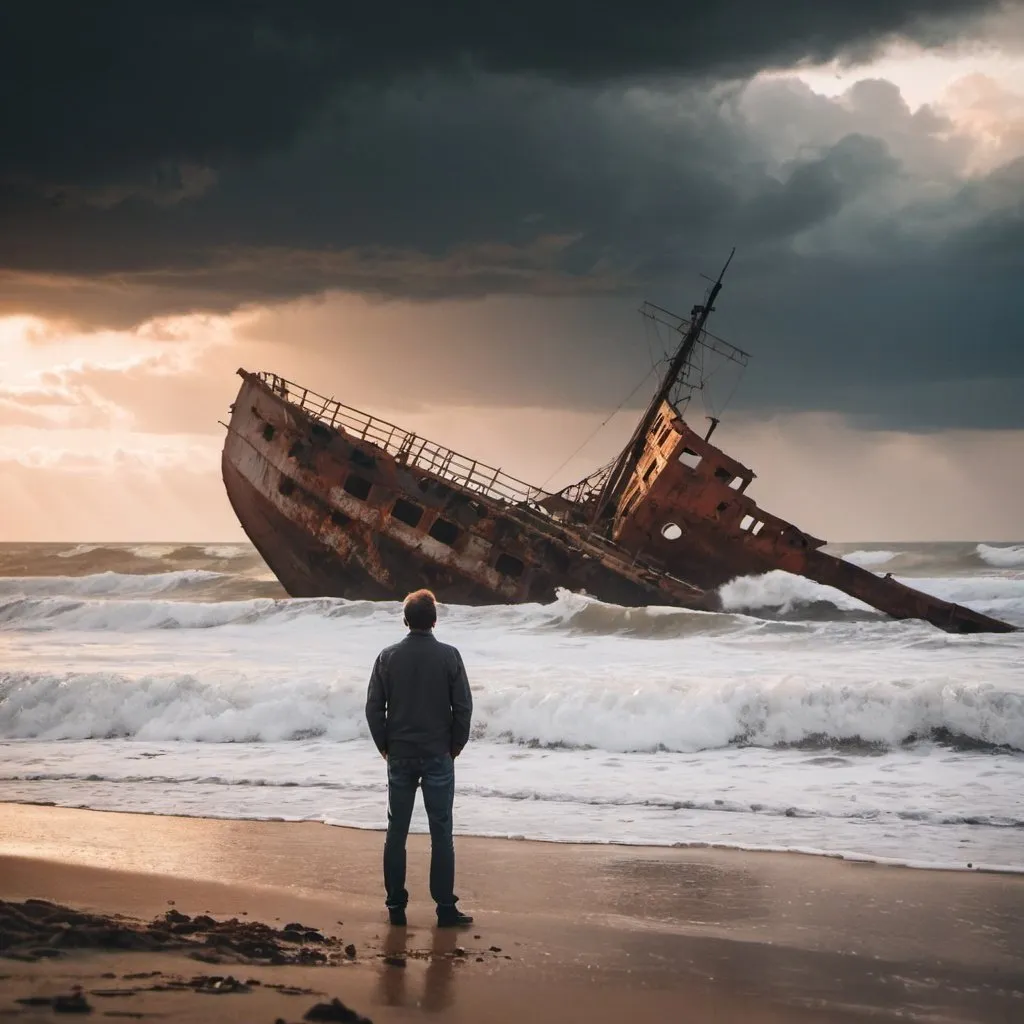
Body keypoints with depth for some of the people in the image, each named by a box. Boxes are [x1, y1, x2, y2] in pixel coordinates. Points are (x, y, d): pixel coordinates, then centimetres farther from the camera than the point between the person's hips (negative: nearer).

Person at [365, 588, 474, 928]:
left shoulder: (388, 657, -3)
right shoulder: (449, 656, -7)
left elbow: (374, 707, -2)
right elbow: (463, 706, -6)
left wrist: (385, 746, 10)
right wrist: (455, 746, 7)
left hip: (399, 757, 2)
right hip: (438, 756, -1)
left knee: (396, 833, 9)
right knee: (441, 833, 2)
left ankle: (396, 906, 12)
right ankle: (446, 908, 2)